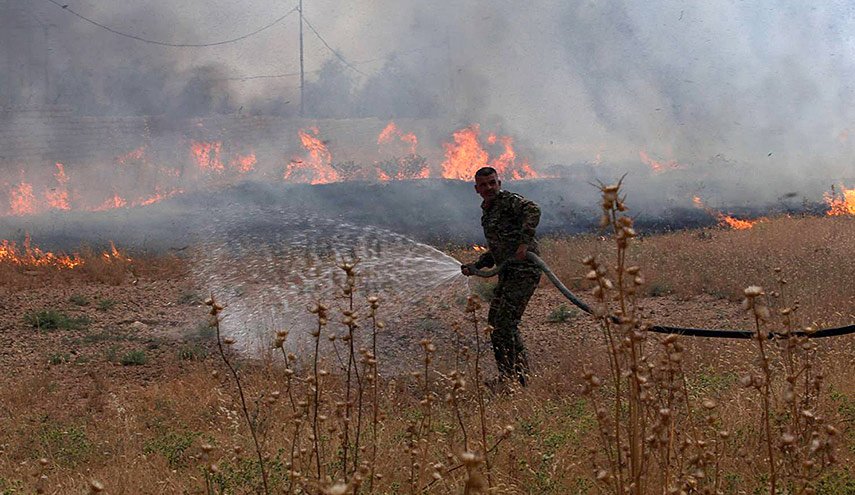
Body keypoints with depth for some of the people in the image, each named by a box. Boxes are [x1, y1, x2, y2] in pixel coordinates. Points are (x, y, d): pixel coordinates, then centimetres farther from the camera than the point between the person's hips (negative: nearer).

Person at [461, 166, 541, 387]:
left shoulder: (509, 201, -7)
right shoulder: (487, 212, 21)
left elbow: (533, 210, -28)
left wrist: (524, 242, -36)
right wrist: (475, 266, 17)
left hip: (524, 271, -10)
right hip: (507, 273, 10)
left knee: (505, 323, -15)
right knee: (495, 322, 12)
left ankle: (509, 376, -11)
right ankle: (520, 372, 20)